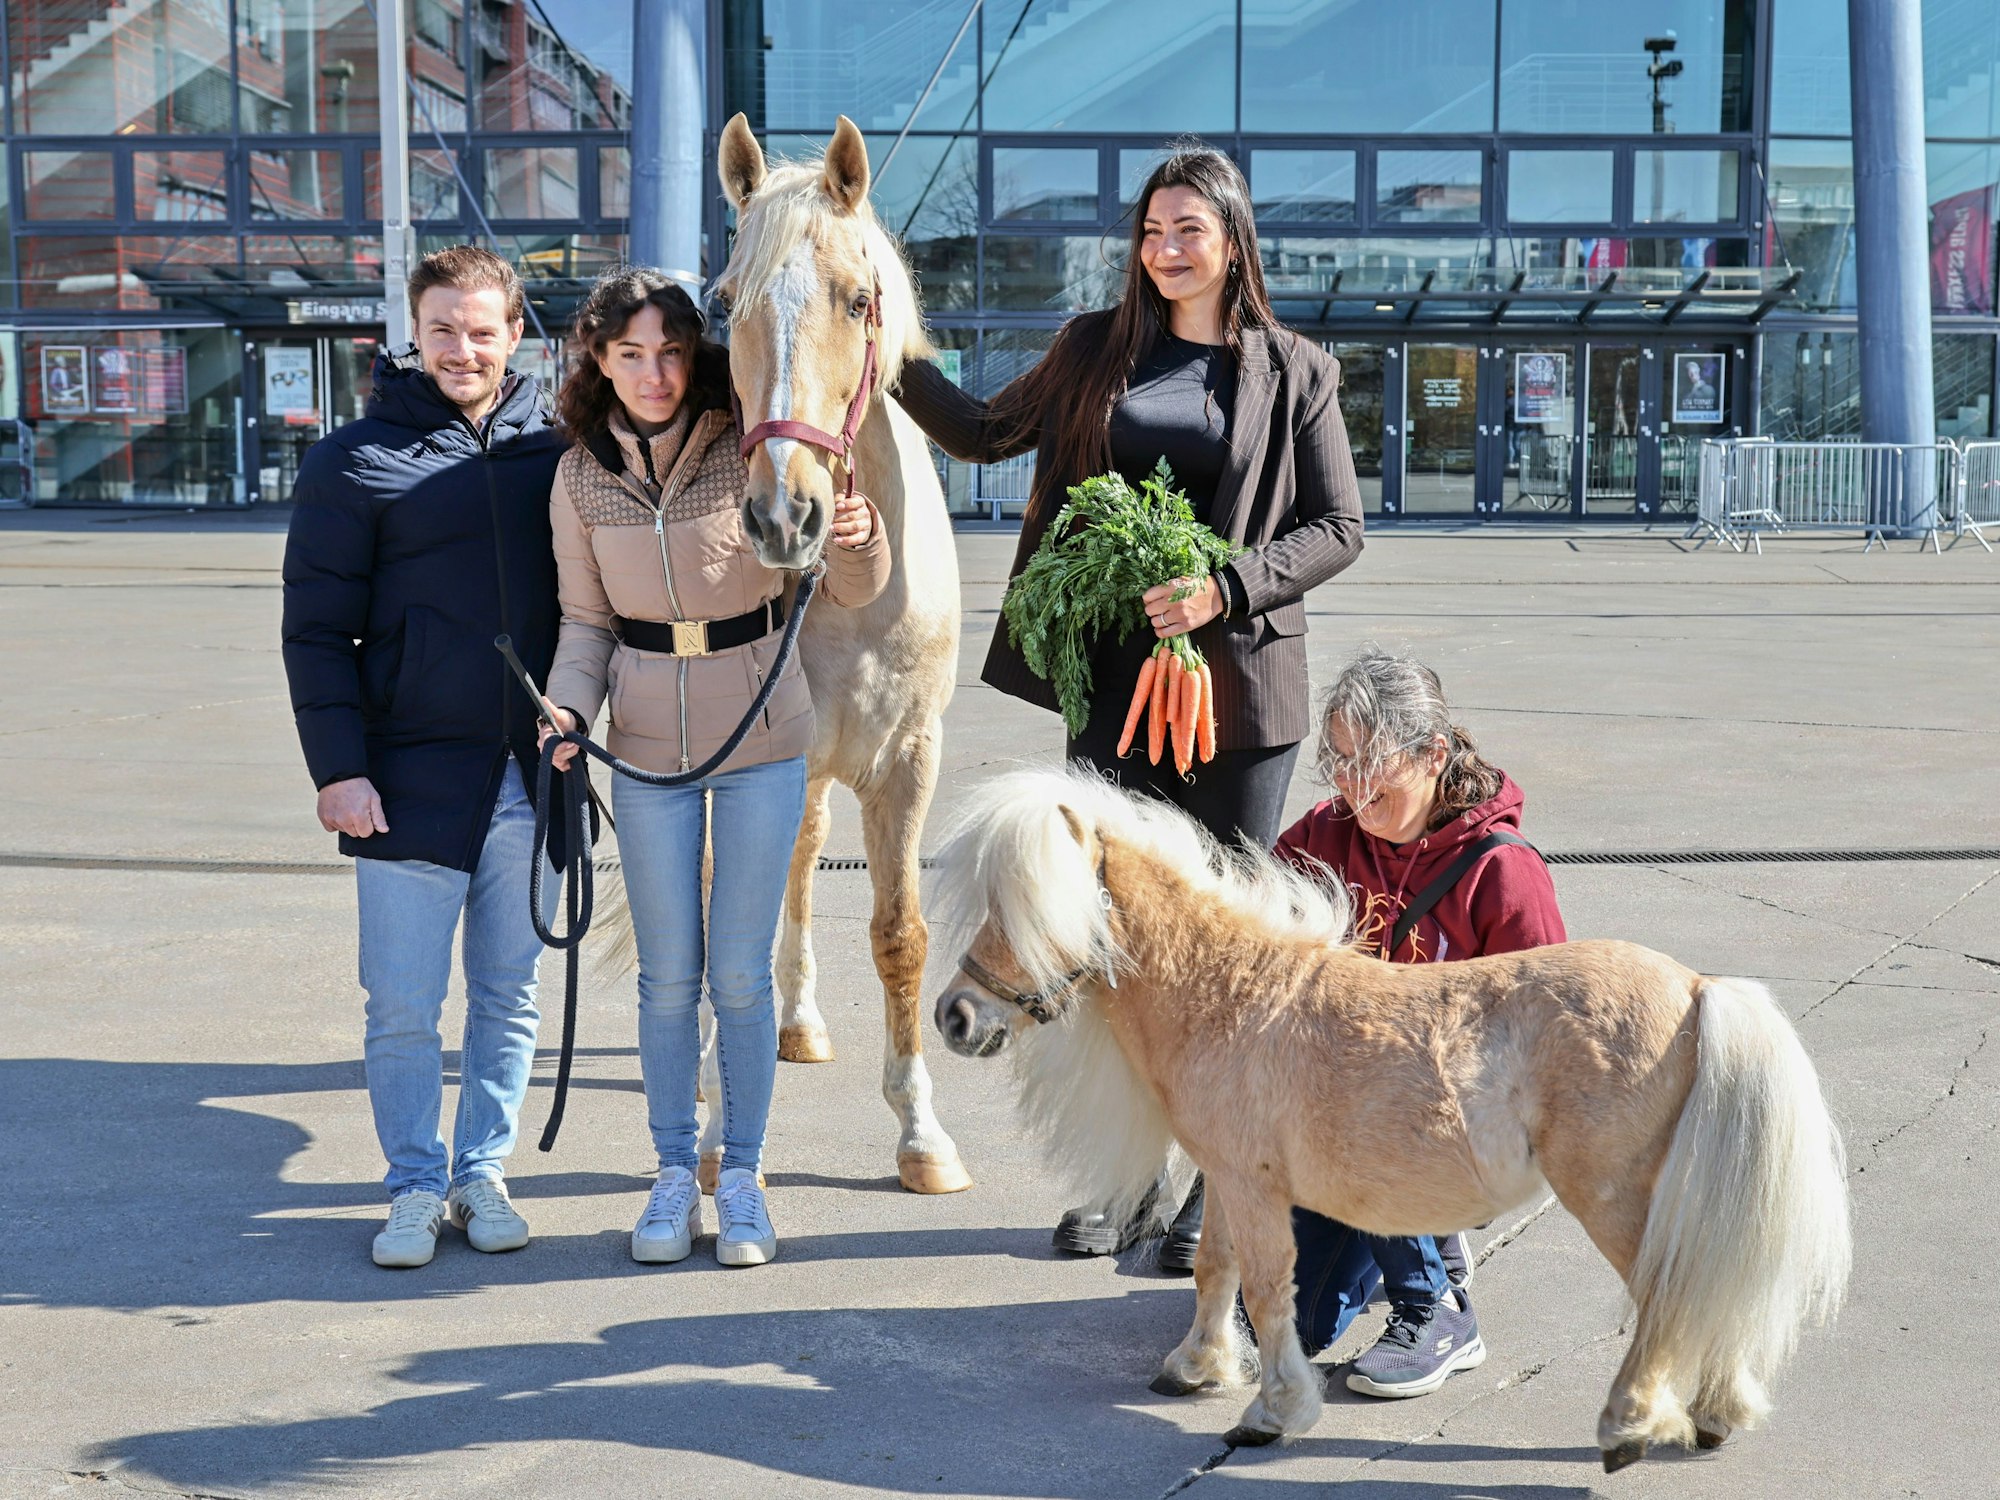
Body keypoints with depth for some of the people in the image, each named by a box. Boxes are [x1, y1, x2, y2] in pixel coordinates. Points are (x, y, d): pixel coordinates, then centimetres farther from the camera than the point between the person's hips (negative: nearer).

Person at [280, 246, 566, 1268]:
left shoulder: (554, 448, 6)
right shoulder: (356, 461, -2)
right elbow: (316, 630, -3)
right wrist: (338, 766, -10)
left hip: (531, 773, 3)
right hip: (412, 774, -3)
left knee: (510, 996, 11)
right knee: (403, 1006, 3)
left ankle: (483, 1172, 25)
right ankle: (417, 1185, 18)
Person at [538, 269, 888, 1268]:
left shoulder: (752, 449, -9)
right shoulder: (580, 477, -1)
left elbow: (845, 592, -6)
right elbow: (586, 621, 6)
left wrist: (857, 540, -29)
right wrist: (569, 706, -12)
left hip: (763, 740, -2)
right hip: (647, 746, 2)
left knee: (740, 973, 4)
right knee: (668, 976, 8)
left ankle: (743, 1176, 19)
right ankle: (673, 1176, 22)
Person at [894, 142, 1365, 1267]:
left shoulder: (1296, 373, 2)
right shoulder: (1094, 352, 10)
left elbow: (1339, 528, -1)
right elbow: (987, 435, 23)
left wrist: (1226, 585, -15)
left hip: (1240, 682, -2)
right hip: (1112, 680, 3)